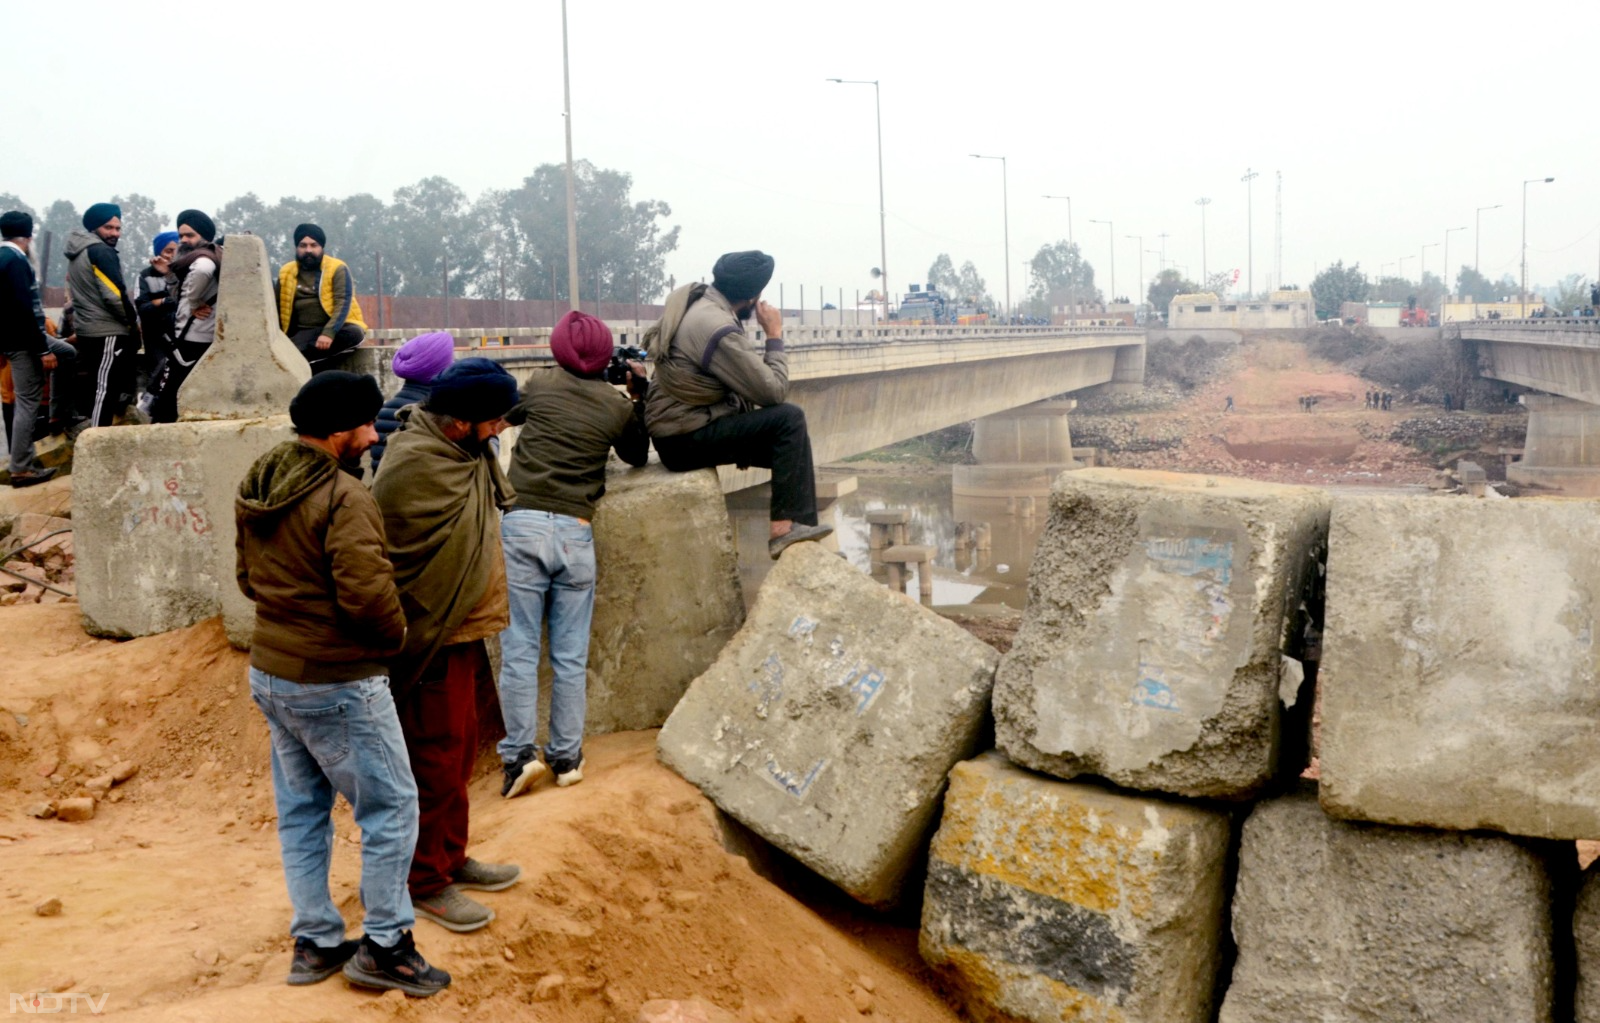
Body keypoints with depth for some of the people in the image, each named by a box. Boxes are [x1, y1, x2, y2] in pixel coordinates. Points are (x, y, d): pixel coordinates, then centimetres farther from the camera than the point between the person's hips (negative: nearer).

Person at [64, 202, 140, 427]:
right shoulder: (101, 251, -12)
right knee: (104, 390, -9)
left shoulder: (77, 253, 19)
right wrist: (133, 320, -3)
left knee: (90, 388, 12)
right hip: (108, 333, -9)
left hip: (87, 330, 10)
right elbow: (115, 294, -18)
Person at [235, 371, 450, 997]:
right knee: (390, 807, 4)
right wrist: (394, 634, -9)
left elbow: (248, 577, 15)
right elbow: (367, 592, -27)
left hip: (269, 672, 9)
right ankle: (383, 946, 12)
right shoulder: (344, 496, -22)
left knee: (300, 811, 17)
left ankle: (315, 943, 26)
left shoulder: (257, 487, 6)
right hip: (336, 683, -9)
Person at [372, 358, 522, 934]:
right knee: (435, 760, 1)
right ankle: (425, 882, 14)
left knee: (459, 750, 20)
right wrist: (422, 639, -19)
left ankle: (451, 857, 34)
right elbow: (405, 561, -23)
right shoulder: (413, 466, -23)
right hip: (432, 639, -10)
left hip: (462, 632, 10)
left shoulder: (461, 453, 8)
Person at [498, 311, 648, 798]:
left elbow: (510, 414, 28)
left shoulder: (540, 385, 5)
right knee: (571, 654, 8)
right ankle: (566, 756, 12)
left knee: (519, 647, 2)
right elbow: (636, 455, 24)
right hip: (575, 532, 1)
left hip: (522, 523, -1)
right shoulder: (618, 405, 6)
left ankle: (520, 752, -2)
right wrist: (640, 395, 23)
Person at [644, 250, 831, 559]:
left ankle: (800, 524, 11)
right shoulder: (718, 328, -24)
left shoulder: (694, 300, 5)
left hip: (675, 426, 10)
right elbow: (774, 392, -19)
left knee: (793, 443, 12)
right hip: (685, 439, -10)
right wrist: (775, 336, -9)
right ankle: (784, 528, -14)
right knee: (789, 419, -18)